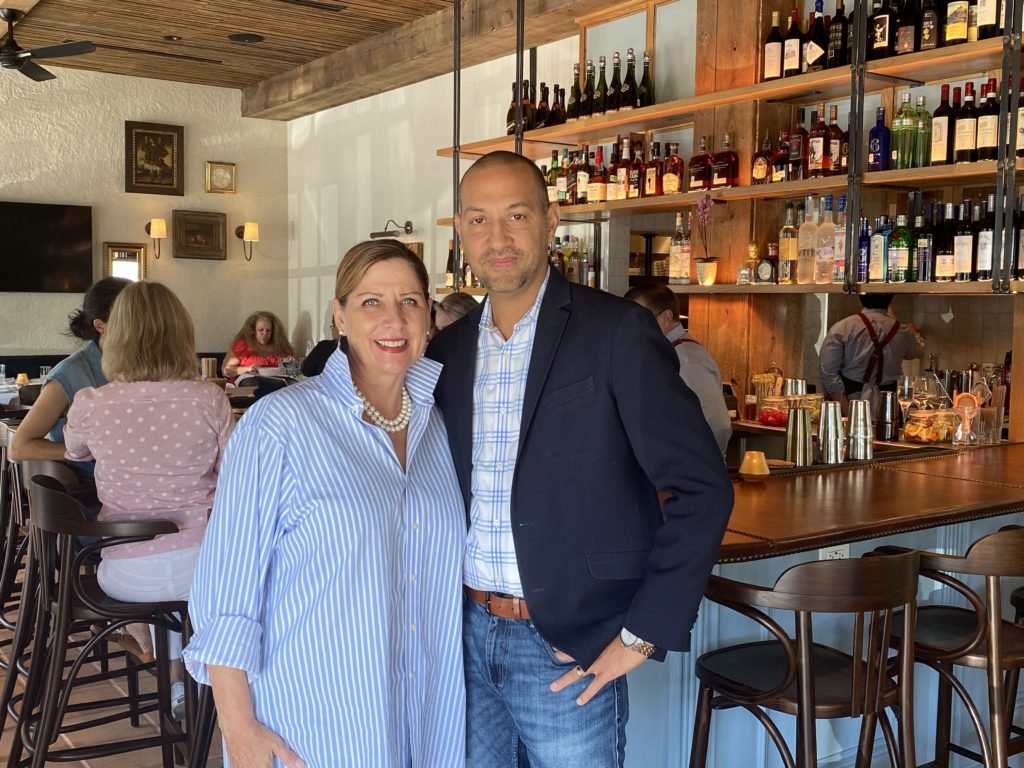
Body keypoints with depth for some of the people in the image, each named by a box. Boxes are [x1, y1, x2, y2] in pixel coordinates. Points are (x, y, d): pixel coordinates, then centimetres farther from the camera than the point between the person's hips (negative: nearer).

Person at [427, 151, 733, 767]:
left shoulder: (617, 333, -11)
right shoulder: (449, 349, 6)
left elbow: (702, 490, -13)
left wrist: (643, 635, -13)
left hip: (571, 647, -5)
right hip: (467, 634, 5)